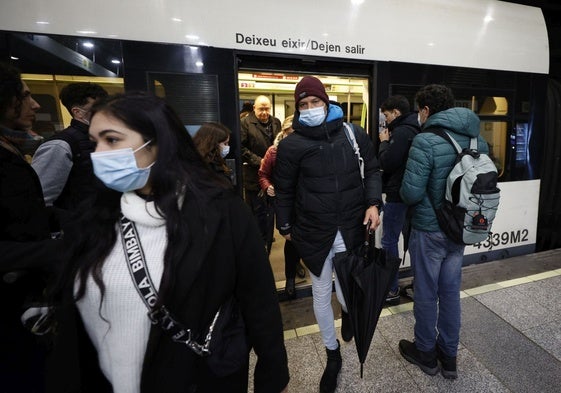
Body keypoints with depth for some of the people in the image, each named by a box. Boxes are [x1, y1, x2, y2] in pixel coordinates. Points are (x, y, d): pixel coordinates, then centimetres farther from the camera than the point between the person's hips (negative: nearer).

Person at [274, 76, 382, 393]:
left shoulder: (355, 135, 1)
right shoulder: (291, 144, -3)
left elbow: (372, 171, 10)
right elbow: (285, 190, 4)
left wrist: (373, 203, -6)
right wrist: (286, 227, 8)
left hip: (351, 228, 1)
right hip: (313, 231, 0)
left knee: (347, 295, 3)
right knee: (321, 295, 12)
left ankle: (349, 310, 45)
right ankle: (333, 355, 39)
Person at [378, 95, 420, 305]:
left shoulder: (401, 132, -16)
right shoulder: (413, 129, 14)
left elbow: (386, 162, -19)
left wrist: (384, 142, -5)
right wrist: (388, 142, 6)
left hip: (397, 195, -10)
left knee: (389, 241, -2)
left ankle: (392, 290, 8)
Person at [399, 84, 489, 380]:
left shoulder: (426, 141, -19)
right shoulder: (478, 139, 4)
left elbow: (411, 193, -23)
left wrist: (404, 190, -1)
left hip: (429, 231, -6)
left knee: (426, 294, 11)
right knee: (450, 291, 18)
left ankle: (425, 352, 32)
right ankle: (449, 355, 35)